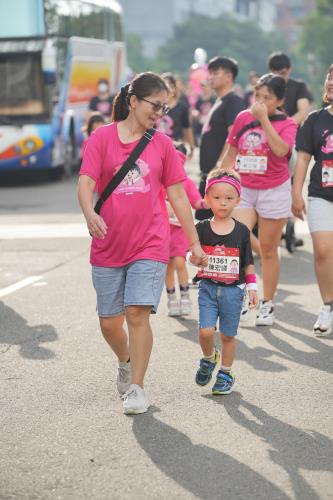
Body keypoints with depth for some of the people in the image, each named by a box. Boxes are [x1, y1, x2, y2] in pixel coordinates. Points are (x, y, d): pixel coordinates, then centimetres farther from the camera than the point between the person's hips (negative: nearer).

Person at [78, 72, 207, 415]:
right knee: (109, 322, 8)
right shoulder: (102, 138, -1)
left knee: (138, 313, -14)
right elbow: (86, 183, -10)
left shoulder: (162, 144, 6)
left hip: (150, 246, 0)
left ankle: (136, 387, -3)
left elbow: (177, 195, 10)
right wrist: (90, 214, -31)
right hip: (108, 246, 0)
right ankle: (126, 362, 39)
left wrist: (195, 243, 11)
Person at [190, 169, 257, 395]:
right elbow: (193, 256, 1)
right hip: (208, 287, 0)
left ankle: (226, 374, 22)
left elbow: (248, 262, 7)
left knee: (228, 335, 6)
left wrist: (252, 286, 3)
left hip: (233, 289, 0)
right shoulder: (202, 229, -2)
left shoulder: (241, 231, 0)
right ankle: (209, 359, 20)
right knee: (206, 331, -11)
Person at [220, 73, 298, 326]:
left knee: (268, 250, 8)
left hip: (274, 191, -2)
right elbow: (231, 154, 13)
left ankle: (267, 305, 20)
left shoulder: (287, 124, -5)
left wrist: (264, 118, -24)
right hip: (243, 190, 2)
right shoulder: (243, 118, 4)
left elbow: (281, 149, -26)